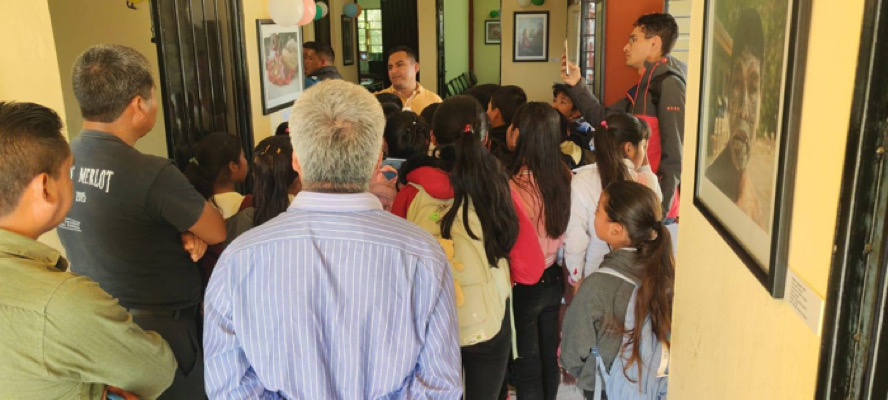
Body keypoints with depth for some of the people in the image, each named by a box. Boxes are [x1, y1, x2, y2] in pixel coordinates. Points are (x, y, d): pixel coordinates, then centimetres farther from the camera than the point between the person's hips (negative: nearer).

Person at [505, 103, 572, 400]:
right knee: (549, 359, 21)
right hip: (553, 280, 6)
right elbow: (563, 230, 3)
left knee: (526, 367, 10)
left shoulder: (516, 186, -25)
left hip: (523, 286, -6)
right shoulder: (564, 177, -7)